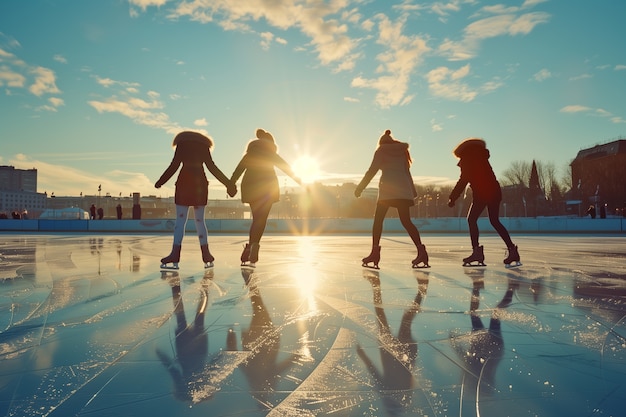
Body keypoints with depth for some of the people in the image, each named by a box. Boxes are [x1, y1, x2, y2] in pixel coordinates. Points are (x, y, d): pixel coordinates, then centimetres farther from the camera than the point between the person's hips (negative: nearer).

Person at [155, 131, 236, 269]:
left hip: (184, 181, -2)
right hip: (200, 182, 2)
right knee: (200, 220, 6)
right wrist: (227, 183, 8)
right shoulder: (204, 146, 14)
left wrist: (160, 182, 8)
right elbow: (212, 167, 5)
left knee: (180, 219, -4)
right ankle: (206, 256, 3)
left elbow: (174, 165, 1)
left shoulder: (181, 144, 9)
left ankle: (175, 255, -14)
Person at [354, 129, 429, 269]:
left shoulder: (381, 150, 10)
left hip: (388, 188, -4)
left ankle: (375, 252, -9)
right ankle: (421, 250, -14)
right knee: (406, 221, 1)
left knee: (378, 220, 0)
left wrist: (360, 188, 4)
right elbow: (407, 172, 22)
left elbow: (372, 170, 1)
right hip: (403, 189, 4)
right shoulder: (402, 151, 23)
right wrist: (413, 190, 25)